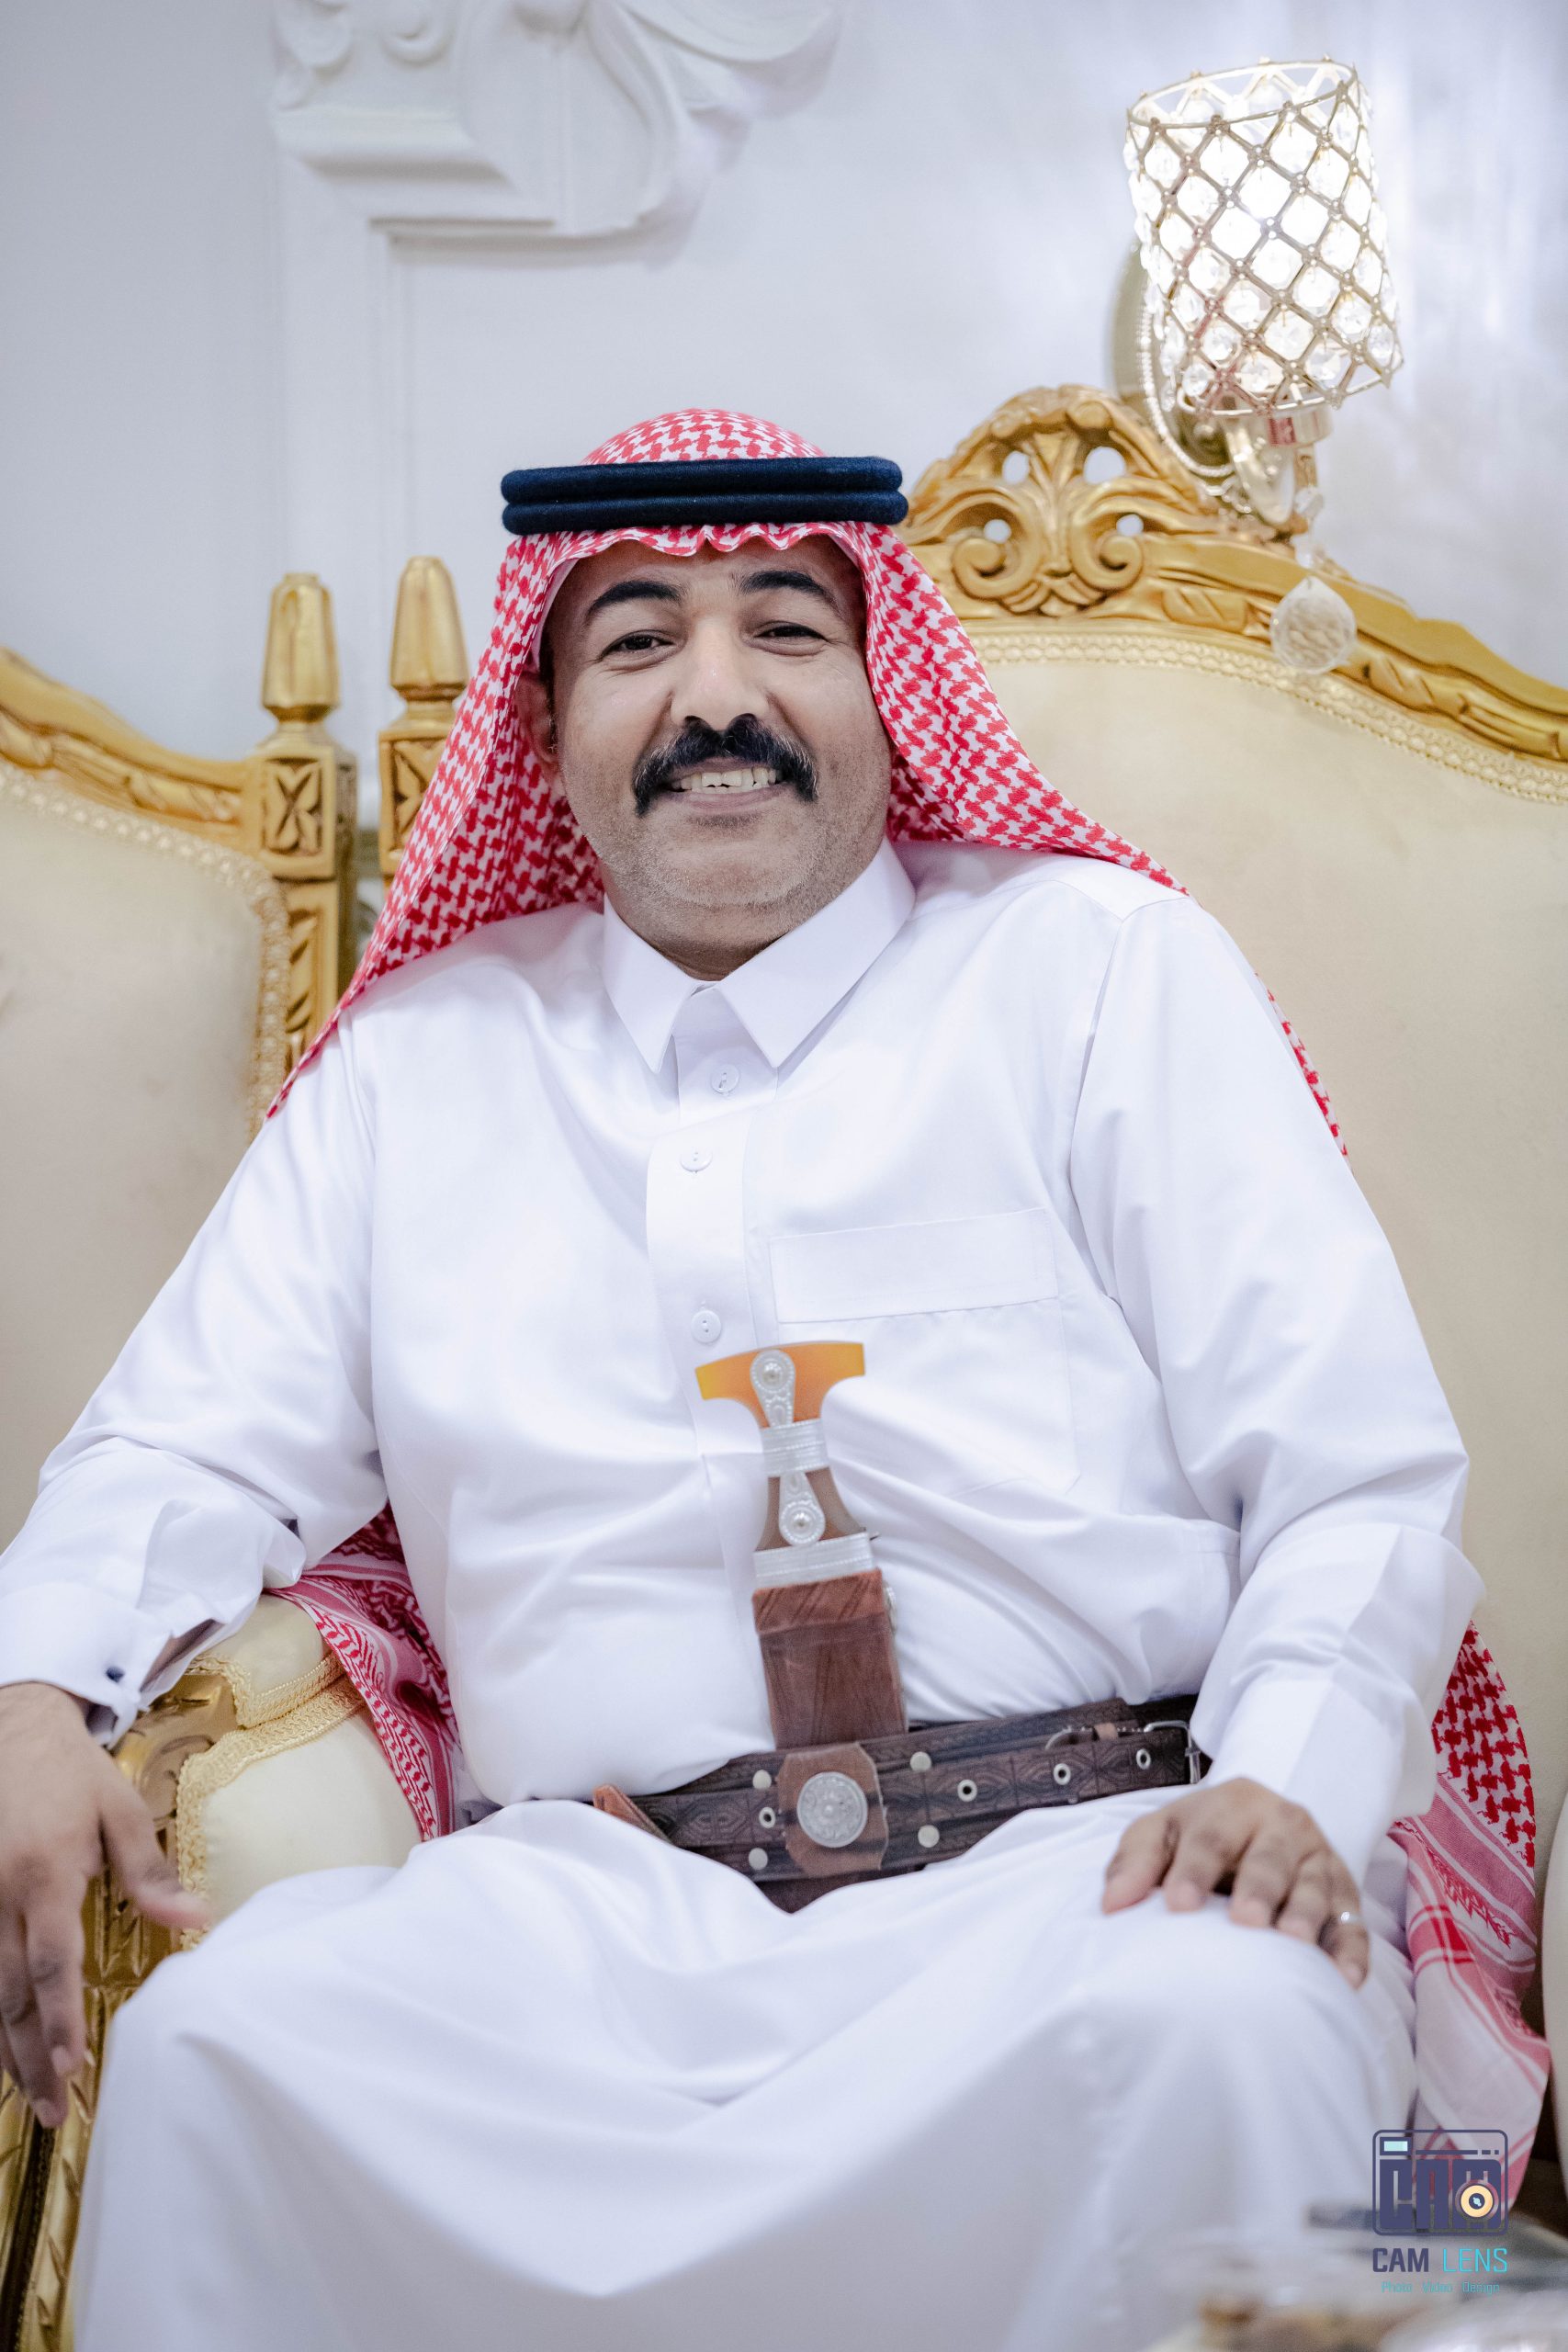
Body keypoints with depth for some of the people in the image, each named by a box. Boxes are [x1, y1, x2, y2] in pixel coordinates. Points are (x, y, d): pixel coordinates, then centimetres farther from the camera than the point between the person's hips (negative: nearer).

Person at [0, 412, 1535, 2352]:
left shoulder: (1103, 966, 12)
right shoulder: (425, 1050, 21)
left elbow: (1355, 1482, 5)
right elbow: (198, 1453, 18)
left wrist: (1292, 1784, -15)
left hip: (1085, 1856, -1)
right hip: (595, 1892, 2)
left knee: (1208, 2022, -36)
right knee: (223, 2035, -29)